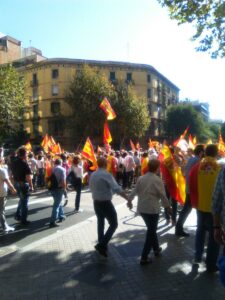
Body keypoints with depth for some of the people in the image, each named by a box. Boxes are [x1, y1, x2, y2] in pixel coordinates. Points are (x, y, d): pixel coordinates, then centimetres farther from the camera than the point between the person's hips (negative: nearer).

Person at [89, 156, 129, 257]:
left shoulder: (92, 175, 2)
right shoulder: (107, 175, -19)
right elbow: (117, 189, -26)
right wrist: (128, 198, -24)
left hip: (96, 202, 7)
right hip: (106, 203, -7)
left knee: (100, 223, 21)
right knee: (113, 224, 4)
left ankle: (101, 244, 32)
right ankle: (102, 245, -3)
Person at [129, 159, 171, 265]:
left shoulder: (141, 178, 1)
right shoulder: (157, 180, -13)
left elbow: (135, 191, 3)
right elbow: (163, 195, -10)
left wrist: (129, 200, 17)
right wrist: (168, 206, 5)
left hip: (141, 208, 6)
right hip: (152, 209, -6)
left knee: (151, 229, 24)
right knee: (151, 231, 5)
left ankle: (156, 249, 40)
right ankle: (144, 258, 7)